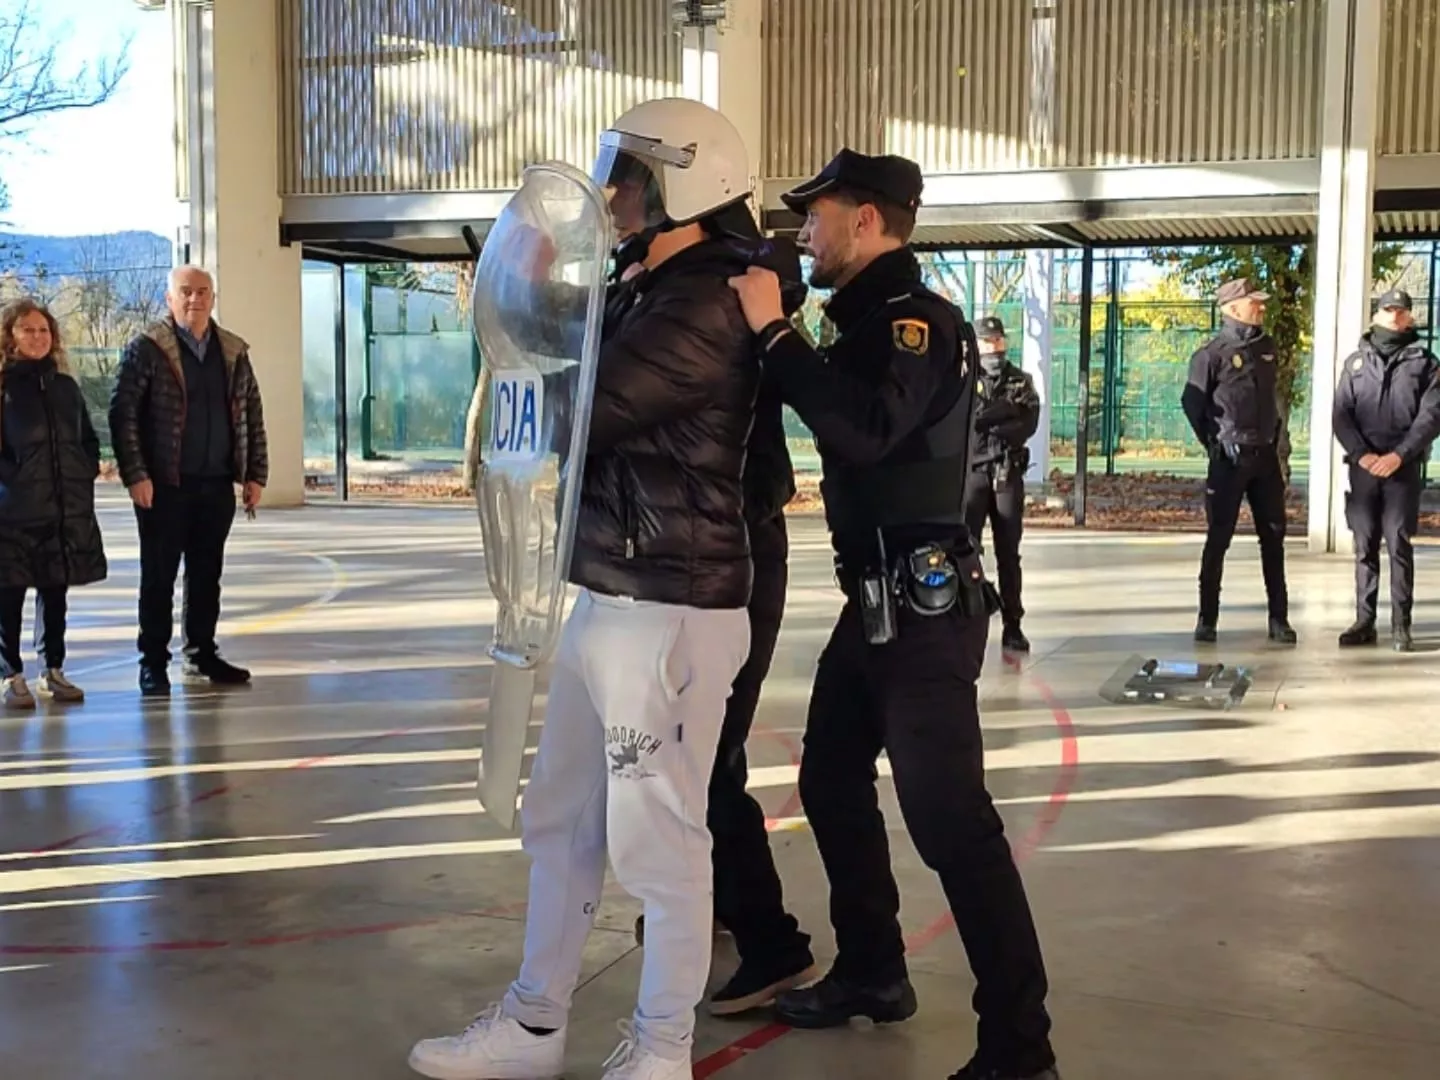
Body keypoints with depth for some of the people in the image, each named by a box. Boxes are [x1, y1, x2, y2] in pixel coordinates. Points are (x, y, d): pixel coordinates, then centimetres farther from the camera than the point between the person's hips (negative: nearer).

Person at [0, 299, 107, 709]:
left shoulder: (65, 386, 13)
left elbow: (89, 438, 21)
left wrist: (87, 472, 7)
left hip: (67, 509, 5)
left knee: (55, 591, 11)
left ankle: (52, 671, 21)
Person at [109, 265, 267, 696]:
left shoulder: (233, 352, 9)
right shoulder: (147, 348, -5)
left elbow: (252, 416, 13)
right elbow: (122, 413, -8)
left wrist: (254, 474, 7)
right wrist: (135, 475, -14)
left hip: (217, 486, 4)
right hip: (164, 487, -4)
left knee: (207, 576, 12)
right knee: (158, 577, 3)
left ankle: (202, 655, 23)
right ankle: (153, 663, 11)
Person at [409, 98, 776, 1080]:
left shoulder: (704, 308, -17)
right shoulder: (660, 296, 16)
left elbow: (577, 411, -19)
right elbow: (592, 407, 17)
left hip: (668, 613, -10)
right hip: (609, 602, 10)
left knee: (657, 838, 2)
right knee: (561, 820, 16)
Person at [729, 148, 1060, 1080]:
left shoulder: (921, 321, -15)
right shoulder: (869, 322, 13)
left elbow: (864, 430, -31)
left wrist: (774, 330, -24)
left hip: (923, 610, -10)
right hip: (874, 602, 10)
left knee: (952, 822, -10)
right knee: (831, 783, 19)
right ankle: (871, 972, 33)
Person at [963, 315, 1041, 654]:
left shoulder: (1021, 381, 11)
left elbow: (1029, 423, -4)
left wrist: (989, 424, -15)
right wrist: (1004, 410, -16)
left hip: (1008, 475, 2)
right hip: (970, 472, -2)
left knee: (1008, 552, 5)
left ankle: (1012, 626, 10)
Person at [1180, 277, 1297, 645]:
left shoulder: (1267, 347, 9)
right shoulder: (1213, 353, -9)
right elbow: (1192, 402, -4)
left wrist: (1275, 439, 15)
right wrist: (1216, 444, 2)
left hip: (1266, 456, 6)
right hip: (1230, 459, -6)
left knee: (1273, 537, 6)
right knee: (1218, 539, 0)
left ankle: (1279, 619, 13)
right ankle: (1207, 619, 8)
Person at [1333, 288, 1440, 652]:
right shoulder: (1356, 361, 11)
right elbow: (1341, 415, 4)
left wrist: (1398, 456, -15)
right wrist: (1362, 454, -11)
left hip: (1404, 468, -2)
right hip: (1363, 466, 2)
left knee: (1399, 546, -3)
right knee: (1365, 547, 5)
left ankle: (1401, 626, 1)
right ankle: (1364, 622, 10)